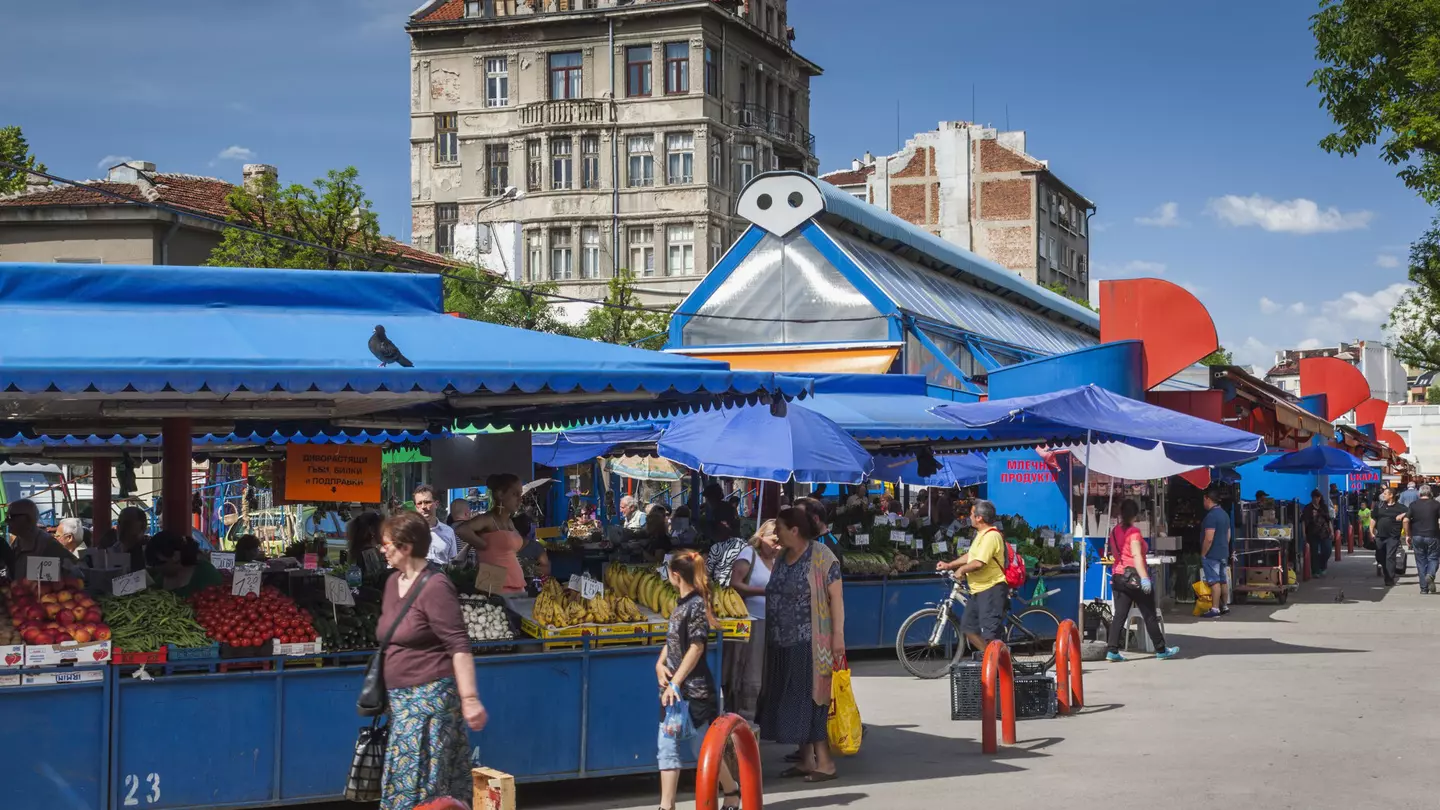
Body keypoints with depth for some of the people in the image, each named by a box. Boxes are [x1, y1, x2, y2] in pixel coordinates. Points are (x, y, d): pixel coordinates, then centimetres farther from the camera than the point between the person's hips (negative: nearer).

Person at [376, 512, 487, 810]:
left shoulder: (435, 587, -17)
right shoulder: (393, 582, 10)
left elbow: (459, 646, -20)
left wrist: (469, 699, -24)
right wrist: (386, 691, 25)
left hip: (430, 696, -9)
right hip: (402, 697, 9)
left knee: (419, 782, -7)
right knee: (404, 778, 12)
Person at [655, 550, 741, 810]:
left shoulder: (697, 604, -15)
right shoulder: (681, 604, 11)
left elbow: (696, 648, -19)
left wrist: (676, 682, -21)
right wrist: (660, 664, -1)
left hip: (695, 691, -8)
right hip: (675, 690, 8)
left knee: (702, 748, 3)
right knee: (666, 748, 4)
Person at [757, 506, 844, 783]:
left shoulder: (821, 556, -9)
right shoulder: (781, 559, 13)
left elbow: (836, 596, -12)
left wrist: (838, 634, -18)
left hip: (810, 644, -7)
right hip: (783, 644, 8)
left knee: (812, 699, -5)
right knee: (793, 702, 10)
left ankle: (825, 762, 1)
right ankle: (806, 759, 18)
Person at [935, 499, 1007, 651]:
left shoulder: (991, 536, -19)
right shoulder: (981, 534, 16)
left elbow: (979, 563, -26)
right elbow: (970, 556, 23)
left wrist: (962, 569, -10)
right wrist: (949, 565, 17)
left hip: (992, 588, -11)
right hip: (979, 588, 11)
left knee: (989, 633, -9)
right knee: (968, 627, 14)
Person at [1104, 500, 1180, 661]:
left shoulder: (1115, 532, 8)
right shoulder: (1133, 532, -13)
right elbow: (1137, 556, -22)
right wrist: (1144, 578, -28)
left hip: (1118, 576, 6)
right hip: (1134, 576, -6)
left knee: (1119, 615, 4)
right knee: (1150, 615, 5)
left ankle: (1112, 651, -5)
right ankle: (1161, 650, 14)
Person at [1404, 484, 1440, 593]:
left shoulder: (1413, 505, 3)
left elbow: (1406, 521, -3)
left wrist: (1408, 535, 5)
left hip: (1417, 536, 2)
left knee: (1421, 561, 8)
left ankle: (1424, 588, 8)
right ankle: (1430, 575, -22)